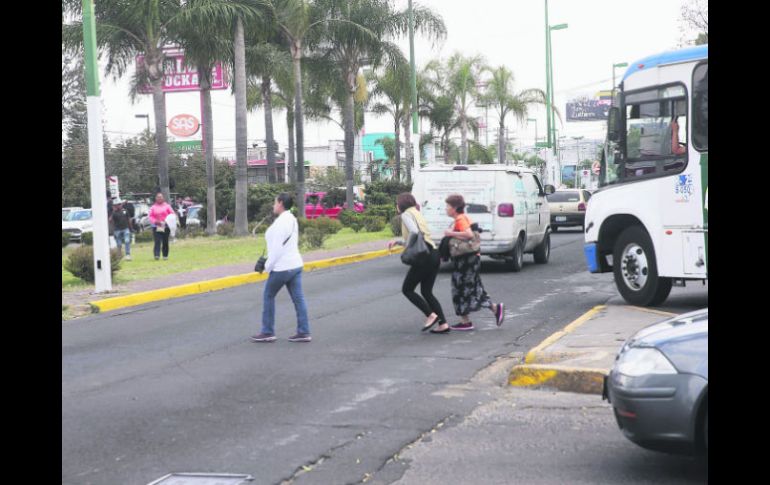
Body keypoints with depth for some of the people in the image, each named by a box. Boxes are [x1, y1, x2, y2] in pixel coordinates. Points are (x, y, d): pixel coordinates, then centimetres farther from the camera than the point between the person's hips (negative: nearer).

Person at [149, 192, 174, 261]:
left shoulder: (167, 206, 7)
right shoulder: (153, 207, 8)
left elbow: (172, 214, 5)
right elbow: (150, 216, 5)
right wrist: (155, 221, -13)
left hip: (165, 227, 1)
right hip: (156, 227, -1)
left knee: (165, 242, 6)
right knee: (157, 241, -13)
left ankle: (165, 256, 15)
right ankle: (157, 255, -22)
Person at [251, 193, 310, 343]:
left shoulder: (281, 221, -17)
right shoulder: (292, 219, 13)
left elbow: (277, 247, -20)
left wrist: (268, 265, -10)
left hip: (282, 267, -9)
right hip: (295, 264, 9)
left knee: (268, 296, 5)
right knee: (298, 298, 6)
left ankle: (268, 332, 9)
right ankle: (304, 332, 6)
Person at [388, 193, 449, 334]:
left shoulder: (406, 215, -3)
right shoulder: (417, 214, 24)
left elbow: (414, 232, -20)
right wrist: (397, 241, 18)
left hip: (424, 256, -9)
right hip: (435, 254, 9)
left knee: (407, 289, 3)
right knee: (426, 291, 13)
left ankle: (431, 315, -5)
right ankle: (443, 324, 4)